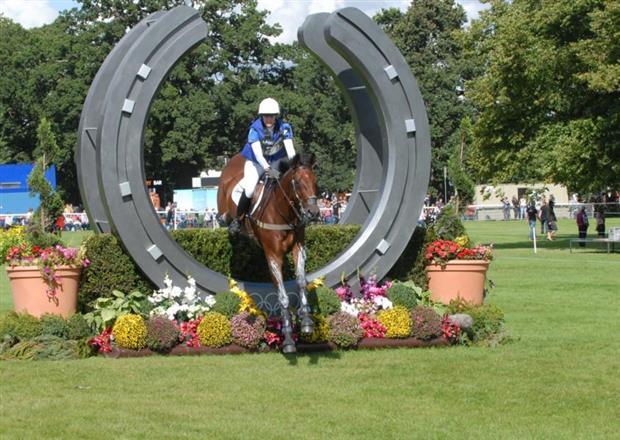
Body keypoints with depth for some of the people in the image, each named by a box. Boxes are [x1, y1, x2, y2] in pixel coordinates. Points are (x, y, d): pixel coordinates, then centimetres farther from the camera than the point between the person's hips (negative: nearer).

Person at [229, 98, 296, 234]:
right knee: (249, 190, -20)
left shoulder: (284, 128, -16)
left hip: (277, 161, 4)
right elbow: (257, 152, -33)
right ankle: (237, 219, 0)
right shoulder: (255, 129, -24)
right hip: (256, 162, -4)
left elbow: (290, 148, -24)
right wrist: (268, 169, -48)